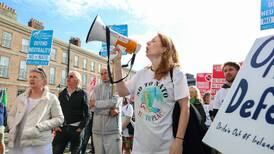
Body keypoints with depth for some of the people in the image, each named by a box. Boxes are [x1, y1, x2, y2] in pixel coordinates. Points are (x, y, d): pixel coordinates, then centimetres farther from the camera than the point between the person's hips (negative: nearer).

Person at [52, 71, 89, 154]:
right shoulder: (62, 94, 9)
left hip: (76, 128, -3)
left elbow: (86, 113, -5)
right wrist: (55, 126, 0)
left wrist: (81, 127, -11)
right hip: (62, 128, 3)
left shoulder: (82, 94, -2)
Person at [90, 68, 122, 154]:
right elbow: (95, 108, 0)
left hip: (113, 130, -3)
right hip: (97, 129, 4)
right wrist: (110, 111, -14)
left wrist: (96, 103, -6)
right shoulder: (97, 88, 11)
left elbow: (114, 102, -15)